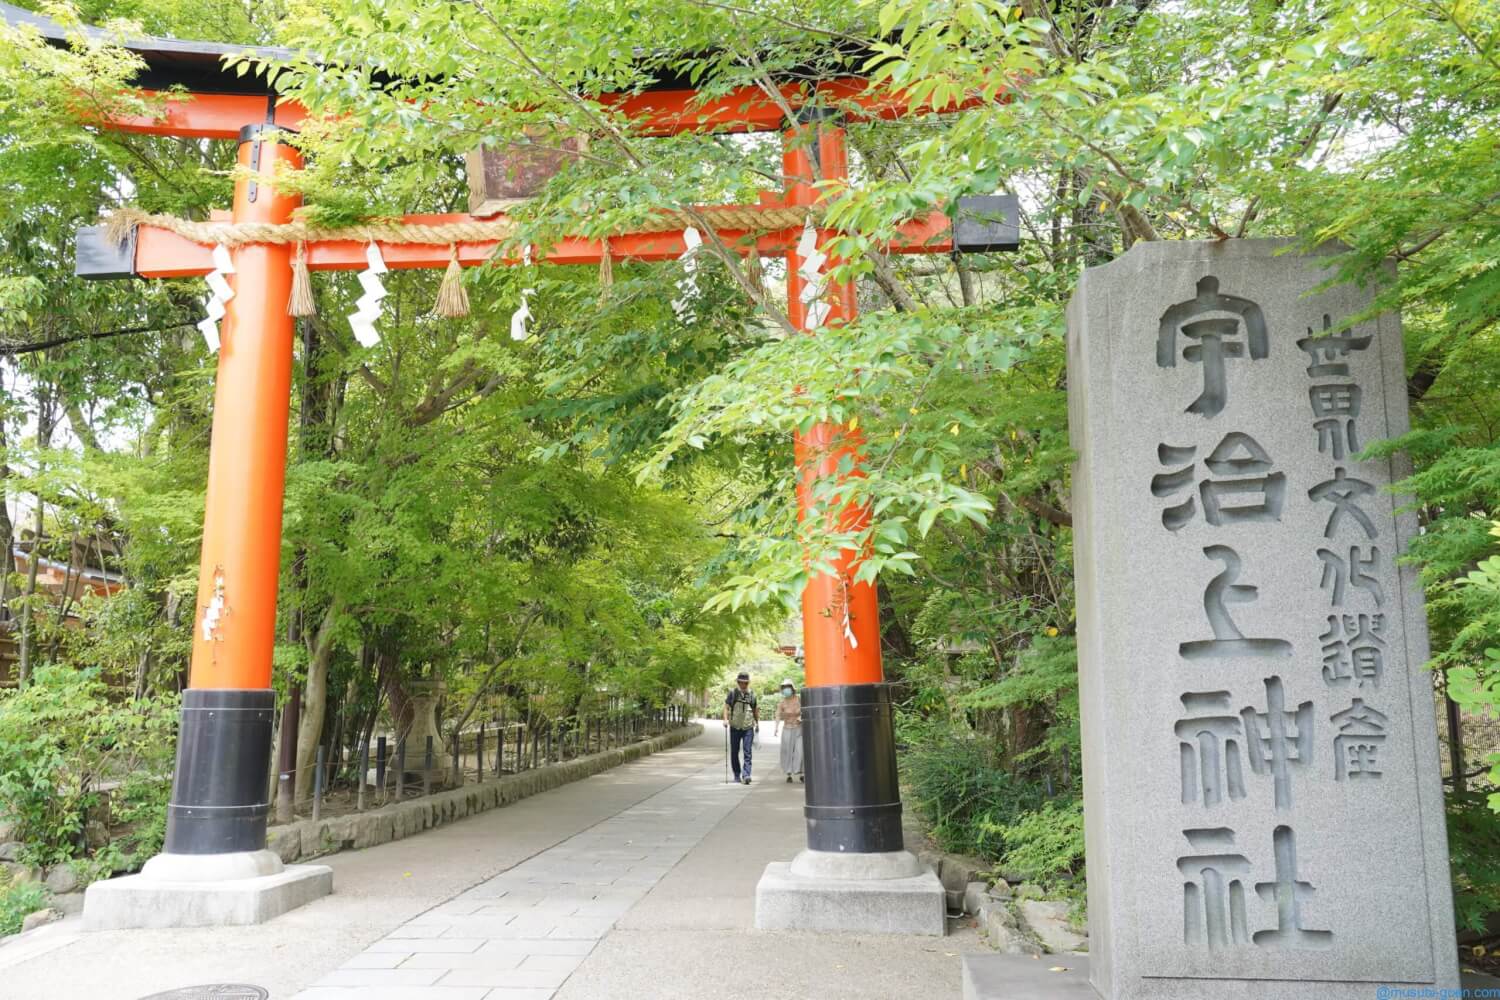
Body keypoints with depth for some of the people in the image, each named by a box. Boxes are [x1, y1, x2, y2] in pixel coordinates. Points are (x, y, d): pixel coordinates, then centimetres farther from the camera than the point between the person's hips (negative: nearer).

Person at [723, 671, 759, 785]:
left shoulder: (752, 694, 6)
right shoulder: (732, 692, 1)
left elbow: (755, 710, 16)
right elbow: (726, 706, 0)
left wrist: (757, 722, 17)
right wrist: (726, 719, -14)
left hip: (748, 728, 0)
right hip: (735, 727, 0)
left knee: (747, 752, -9)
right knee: (734, 752, 9)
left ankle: (746, 775, -13)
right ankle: (737, 775, 22)